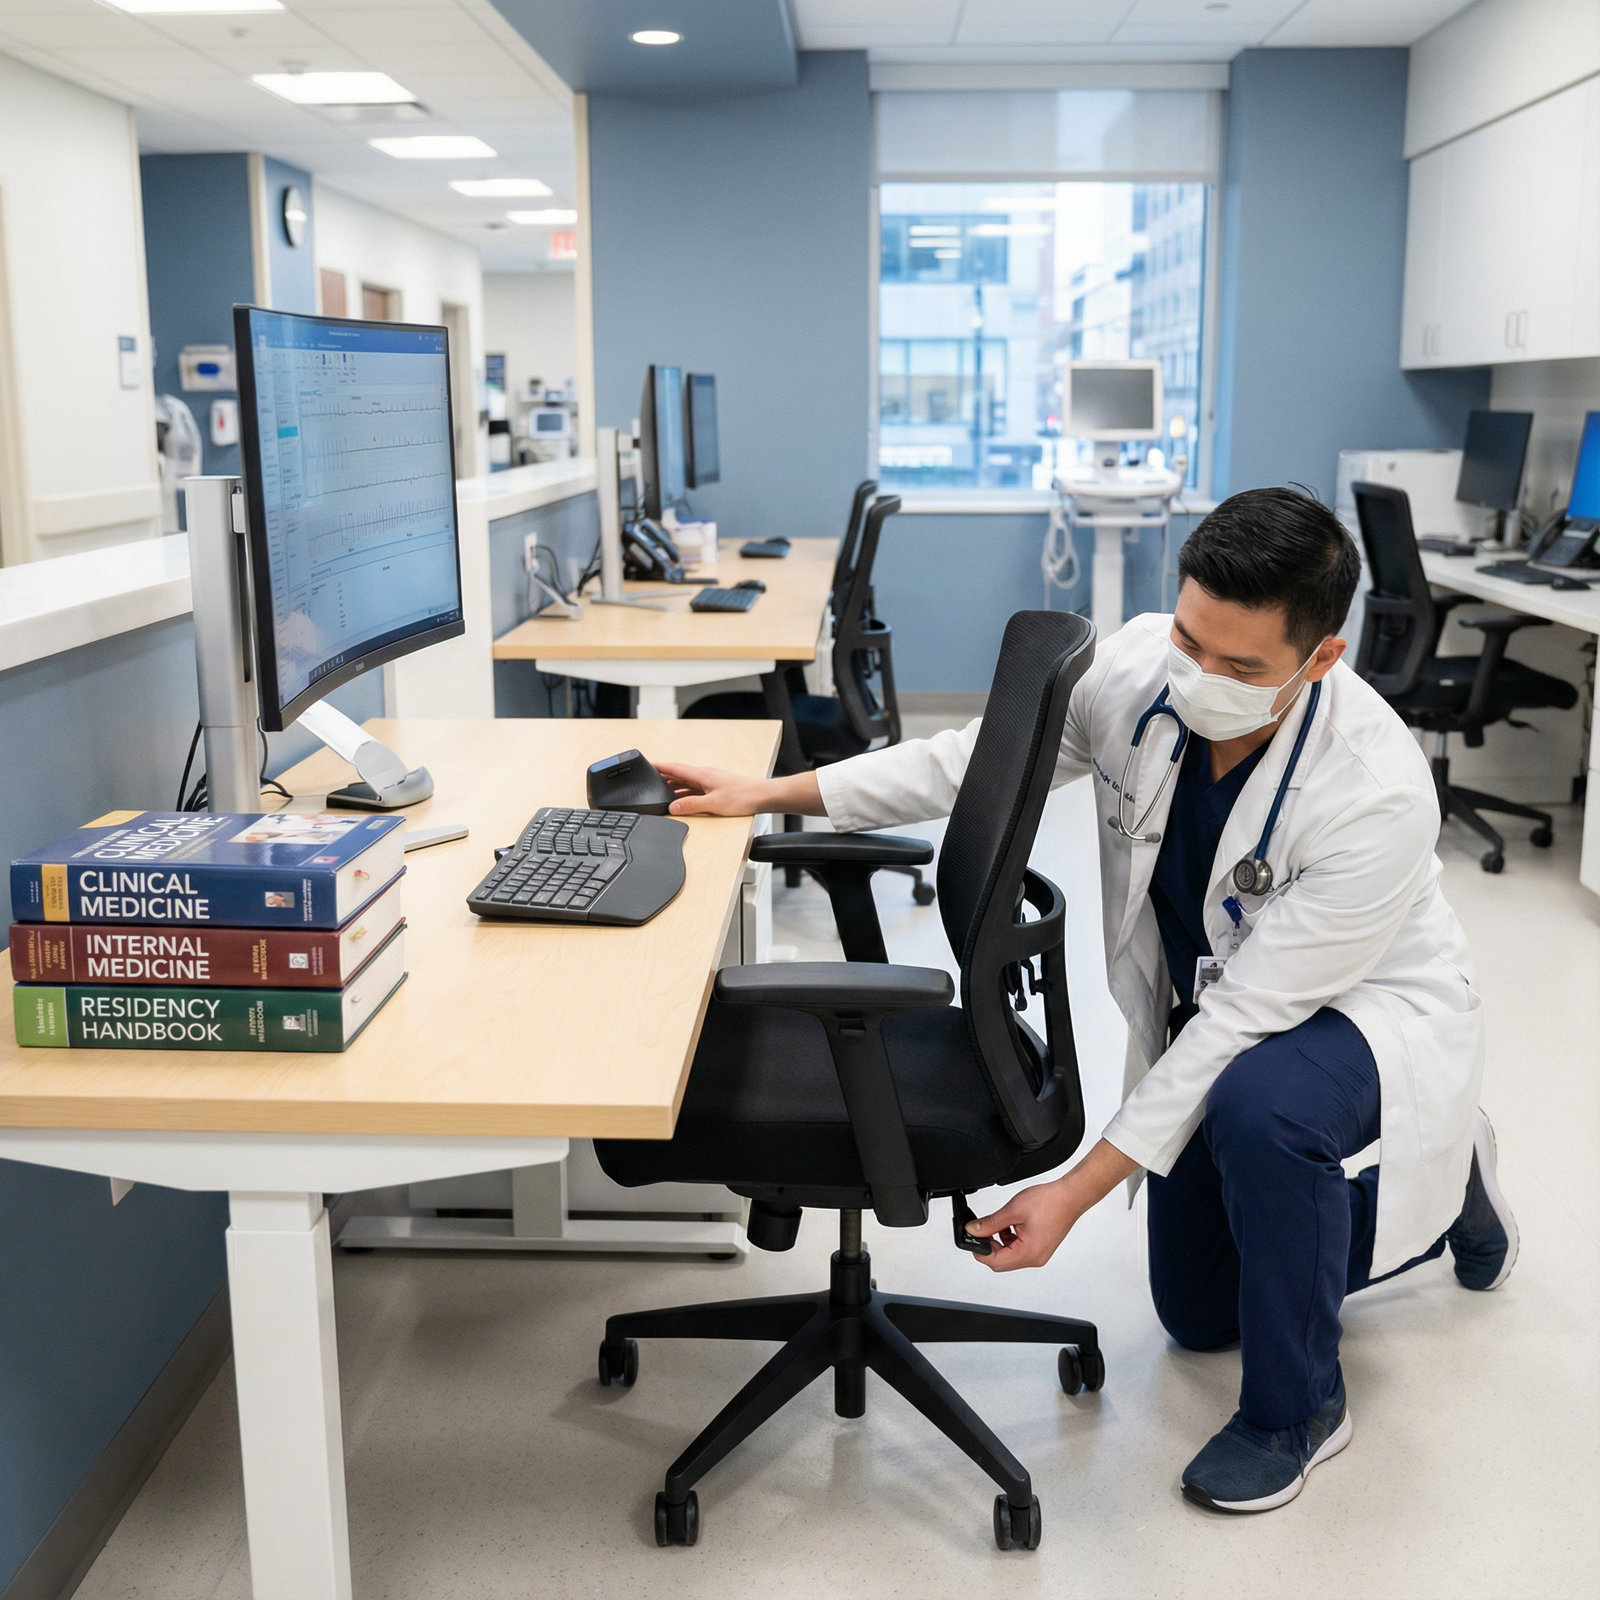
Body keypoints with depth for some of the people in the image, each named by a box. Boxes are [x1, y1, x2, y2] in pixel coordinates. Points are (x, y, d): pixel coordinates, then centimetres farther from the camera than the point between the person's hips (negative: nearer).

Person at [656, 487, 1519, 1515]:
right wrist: (773, 793, -12)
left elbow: (1247, 1015, -34)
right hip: (1210, 1010, 6)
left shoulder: (1378, 796, -37)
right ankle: (1442, 1190, 38)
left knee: (1261, 1106, -41)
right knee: (1197, 1314, 14)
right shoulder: (1138, 667, -23)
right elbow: (975, 761, -8)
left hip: (1369, 1006, -5)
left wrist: (1079, 1190, -33)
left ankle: (1298, 1407, -12)